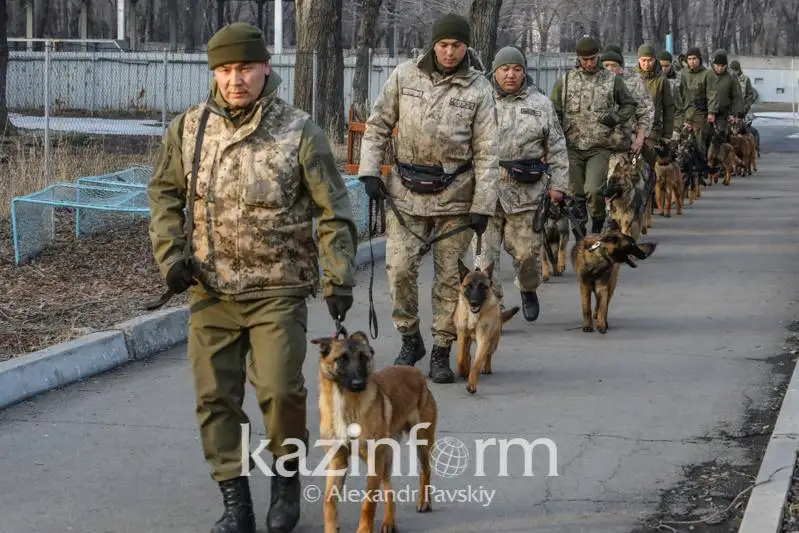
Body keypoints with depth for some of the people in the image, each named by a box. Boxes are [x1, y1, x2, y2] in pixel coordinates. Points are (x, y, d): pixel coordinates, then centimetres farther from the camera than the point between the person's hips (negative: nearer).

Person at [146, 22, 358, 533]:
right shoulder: (189, 128, 3)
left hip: (279, 291, -3)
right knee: (215, 396, 2)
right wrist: (171, 255, 0)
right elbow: (165, 194, 14)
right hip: (210, 290, 3)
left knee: (280, 389, -10)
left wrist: (339, 279, -11)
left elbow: (333, 212, -4)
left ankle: (287, 480, 17)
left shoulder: (299, 132, -6)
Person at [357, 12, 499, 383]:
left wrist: (482, 206, -9)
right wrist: (369, 171, -2)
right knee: (400, 268, -4)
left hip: (454, 195, -1)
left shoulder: (478, 88, -4)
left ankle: (441, 351, 15)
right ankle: (410, 339, 16)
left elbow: (486, 152, -5)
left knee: (450, 275, 3)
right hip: (405, 190, 1)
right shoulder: (405, 76, 0)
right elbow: (377, 125, 8)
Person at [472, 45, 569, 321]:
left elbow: (556, 148, 12)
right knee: (485, 250, -4)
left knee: (526, 249, 5)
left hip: (526, 191, 0)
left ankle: (529, 290, 32)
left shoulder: (541, 105, 11)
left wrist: (558, 184, 5)